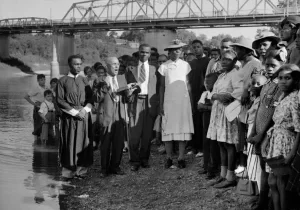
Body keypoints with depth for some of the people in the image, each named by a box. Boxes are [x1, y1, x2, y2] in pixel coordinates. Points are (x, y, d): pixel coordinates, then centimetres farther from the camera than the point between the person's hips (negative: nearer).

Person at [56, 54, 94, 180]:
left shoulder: (84, 80, 13)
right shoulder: (63, 81, 1)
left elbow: (91, 98, 8)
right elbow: (60, 100, -5)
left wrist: (84, 110, -10)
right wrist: (74, 112, -12)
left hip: (84, 115, 3)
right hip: (69, 116, -3)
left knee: (83, 143, 1)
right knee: (70, 144, -3)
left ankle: (81, 170, 6)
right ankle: (68, 172, 3)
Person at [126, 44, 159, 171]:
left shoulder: (154, 69, 12)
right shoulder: (132, 68, 10)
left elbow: (157, 87, 7)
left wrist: (157, 104, -1)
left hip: (149, 102, 1)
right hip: (135, 101, -1)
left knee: (147, 134, 3)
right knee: (134, 133, -5)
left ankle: (144, 159, 15)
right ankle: (134, 161, 4)